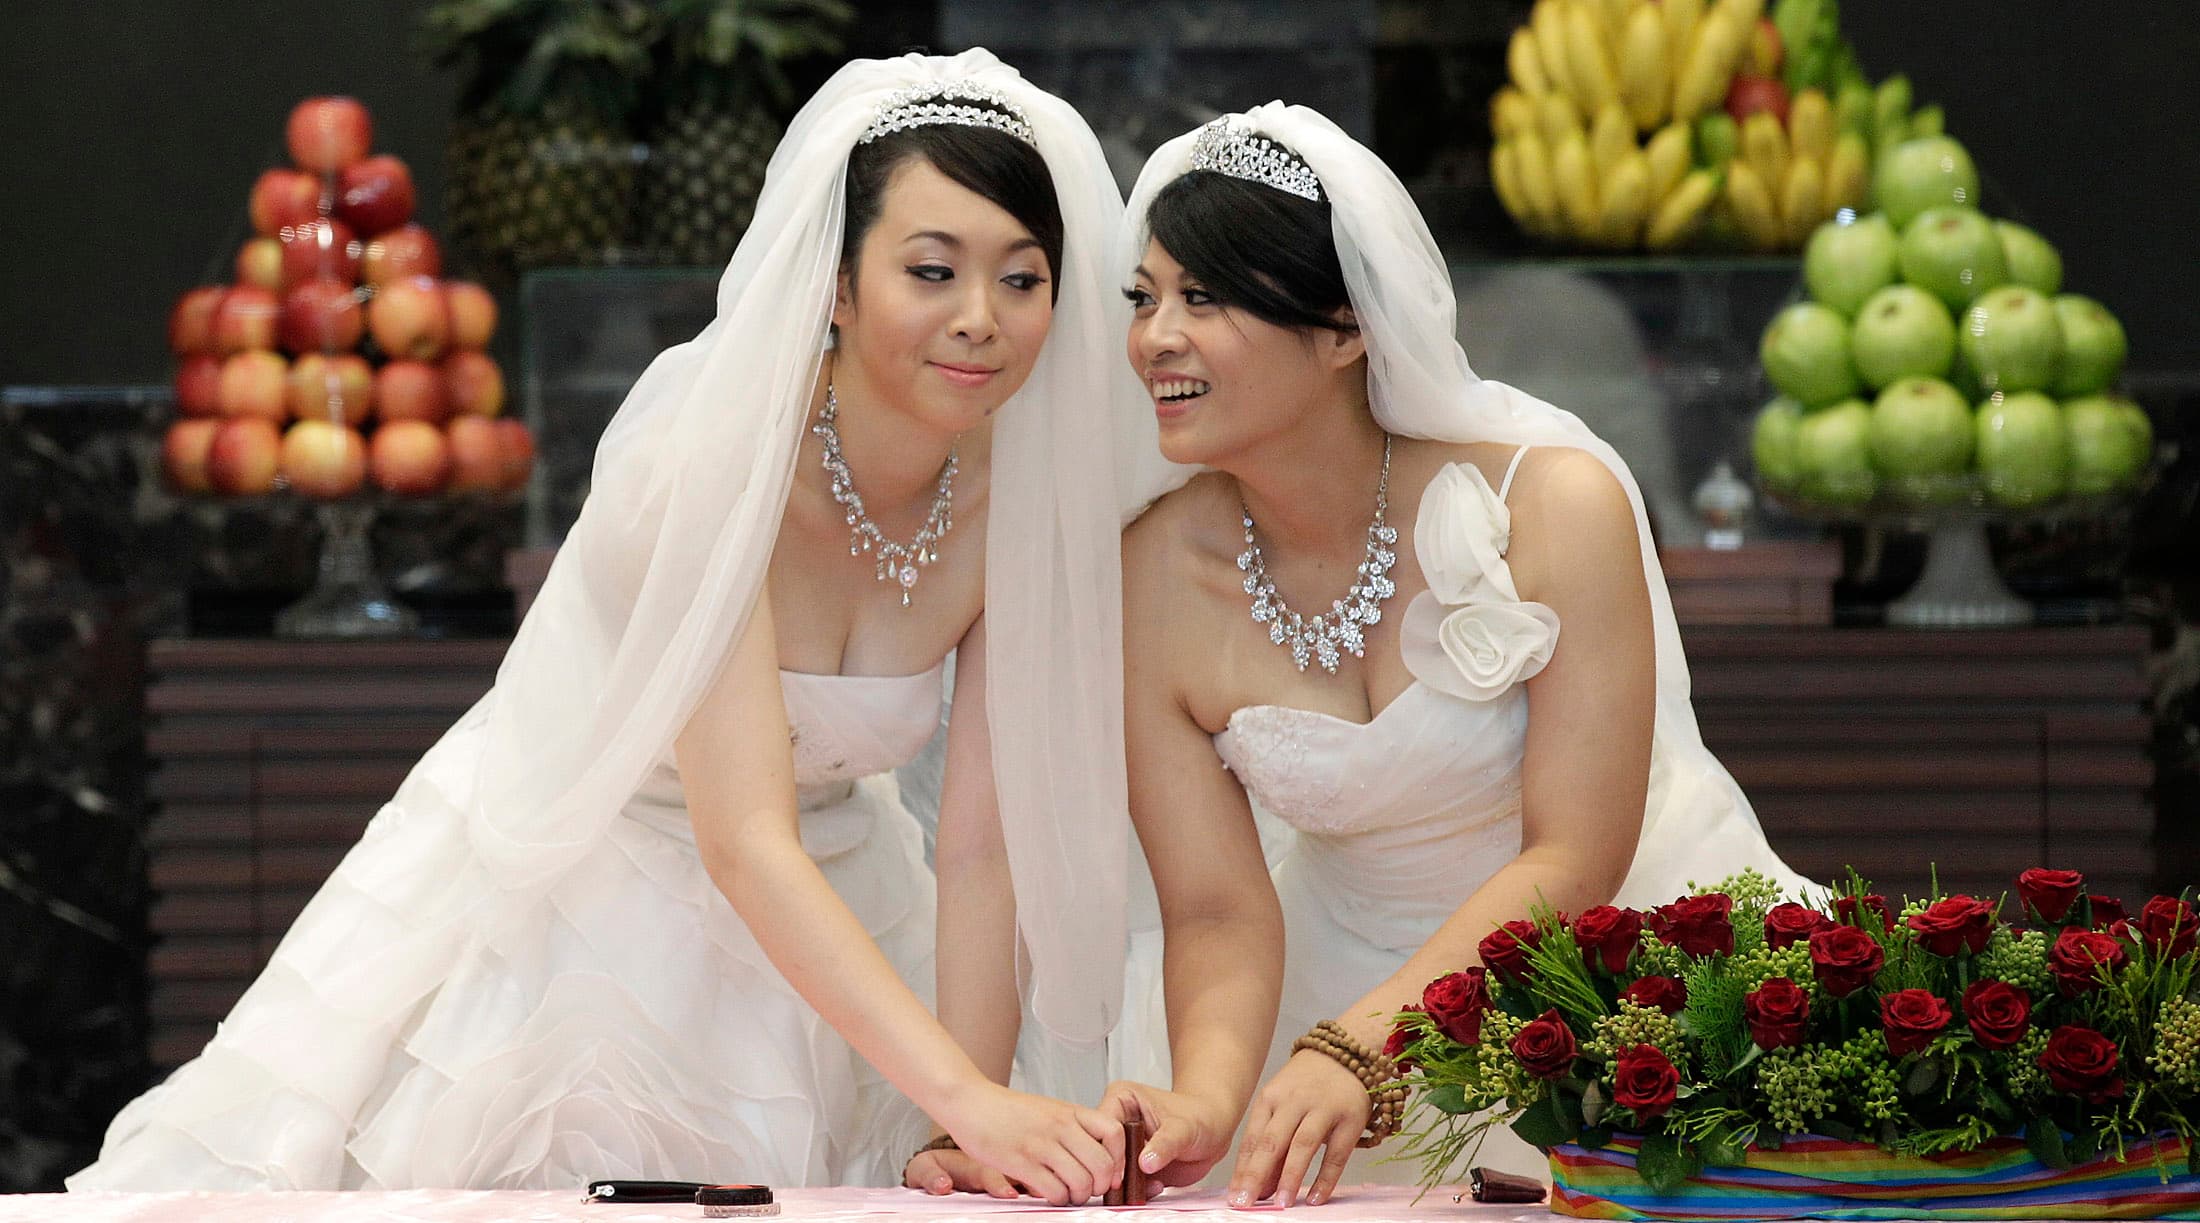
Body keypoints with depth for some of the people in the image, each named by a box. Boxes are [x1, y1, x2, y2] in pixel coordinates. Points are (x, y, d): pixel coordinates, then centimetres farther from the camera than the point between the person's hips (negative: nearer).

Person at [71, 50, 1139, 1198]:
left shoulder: (1019, 503, -15)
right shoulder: (717, 458, -31)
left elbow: (983, 848, -14)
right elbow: (743, 842, -38)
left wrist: (968, 1141, -25)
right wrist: (968, 1097, -47)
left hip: (815, 939, 4)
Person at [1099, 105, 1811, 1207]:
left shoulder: (1555, 504, -22)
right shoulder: (1157, 576, -13)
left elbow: (1573, 860, -24)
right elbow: (1215, 907, -14)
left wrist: (1355, 1047, -37)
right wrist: (1205, 1100, -36)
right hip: (1364, 966, 3)